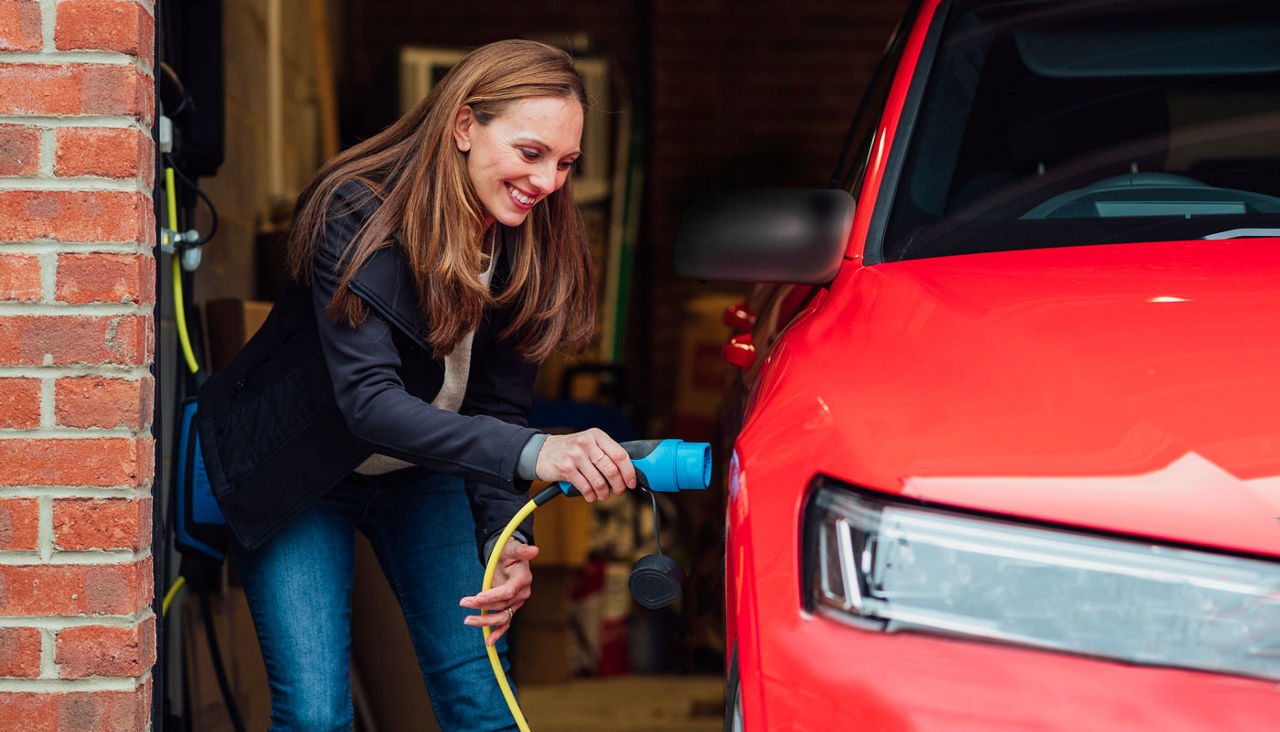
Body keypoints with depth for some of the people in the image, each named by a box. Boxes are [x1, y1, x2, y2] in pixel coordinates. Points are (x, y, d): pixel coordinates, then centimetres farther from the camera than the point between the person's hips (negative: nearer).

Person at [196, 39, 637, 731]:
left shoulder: (534, 248, -13)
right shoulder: (356, 215, -30)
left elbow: (497, 408, -10)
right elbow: (369, 401, -40)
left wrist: (507, 540, -28)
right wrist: (530, 453, -53)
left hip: (422, 473, 5)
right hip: (297, 478, -4)